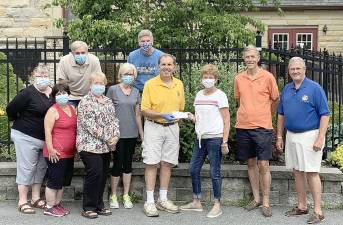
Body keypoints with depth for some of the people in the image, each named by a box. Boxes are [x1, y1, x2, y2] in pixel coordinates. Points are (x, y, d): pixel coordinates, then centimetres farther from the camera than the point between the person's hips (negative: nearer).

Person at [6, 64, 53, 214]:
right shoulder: (28, 93, -16)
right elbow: (11, 109, -13)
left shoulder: (53, 93, 3)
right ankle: (22, 202, 7)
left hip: (44, 138, 7)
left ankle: (36, 199, 24)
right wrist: (21, 122, 1)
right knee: (26, 168, -2)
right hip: (26, 137, -7)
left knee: (41, 168, 12)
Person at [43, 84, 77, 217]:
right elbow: (48, 131, -16)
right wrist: (50, 149, -20)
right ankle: (49, 207, 11)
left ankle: (57, 203, 29)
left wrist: (76, 146, 20)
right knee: (54, 181, -1)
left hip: (69, 153, 8)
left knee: (63, 181, 16)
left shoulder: (72, 108, 12)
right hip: (56, 154, -8)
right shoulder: (53, 111, -12)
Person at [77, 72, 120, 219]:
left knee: (103, 176, 9)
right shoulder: (85, 102, -8)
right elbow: (91, 125, -16)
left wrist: (115, 136, -6)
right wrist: (108, 138, -15)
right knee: (94, 175, -9)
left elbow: (114, 120, 12)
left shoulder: (108, 101, 15)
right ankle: (88, 207, 4)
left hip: (106, 146, 7)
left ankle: (99, 205, 20)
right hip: (90, 145, -7)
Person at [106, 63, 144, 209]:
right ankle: (113, 196, 14)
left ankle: (126, 196, 18)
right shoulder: (113, 90, -2)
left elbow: (137, 114, 14)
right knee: (118, 164, -1)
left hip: (132, 133, 4)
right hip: (118, 133, -4)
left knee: (128, 164, 9)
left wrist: (142, 134, 12)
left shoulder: (136, 92, 10)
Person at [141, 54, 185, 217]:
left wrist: (176, 118, 9)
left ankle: (163, 199, 19)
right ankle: (149, 202, 2)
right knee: (151, 163, -4)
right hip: (154, 127, -4)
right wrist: (162, 115, -22)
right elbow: (144, 110, -10)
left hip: (172, 128, 4)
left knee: (167, 163, 8)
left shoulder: (179, 84, 7)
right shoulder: (150, 84, -7)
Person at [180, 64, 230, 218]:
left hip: (215, 138, -7)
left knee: (215, 172, -2)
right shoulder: (199, 95, 13)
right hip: (200, 138, 7)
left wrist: (224, 142, -13)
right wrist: (191, 117, 0)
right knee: (193, 169, 9)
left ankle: (217, 205, 8)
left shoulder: (220, 95, -6)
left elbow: (226, 121, -7)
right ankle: (196, 202, 22)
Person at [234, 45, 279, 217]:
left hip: (262, 127, -3)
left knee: (263, 165, -4)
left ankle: (266, 202, 7)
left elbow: (275, 100, 8)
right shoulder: (238, 79, 5)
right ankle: (256, 199, 24)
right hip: (243, 127, 3)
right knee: (251, 163, 12)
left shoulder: (268, 77, -3)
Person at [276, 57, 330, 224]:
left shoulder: (315, 88, -8)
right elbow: (281, 114, 16)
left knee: (311, 173, -5)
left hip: (309, 136, -6)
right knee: (297, 172, 12)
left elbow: (325, 115, -11)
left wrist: (320, 138, -17)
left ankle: (318, 211, 3)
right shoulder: (287, 89, 10)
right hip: (291, 136, 6)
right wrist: (279, 137, 13)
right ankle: (302, 206, 23)